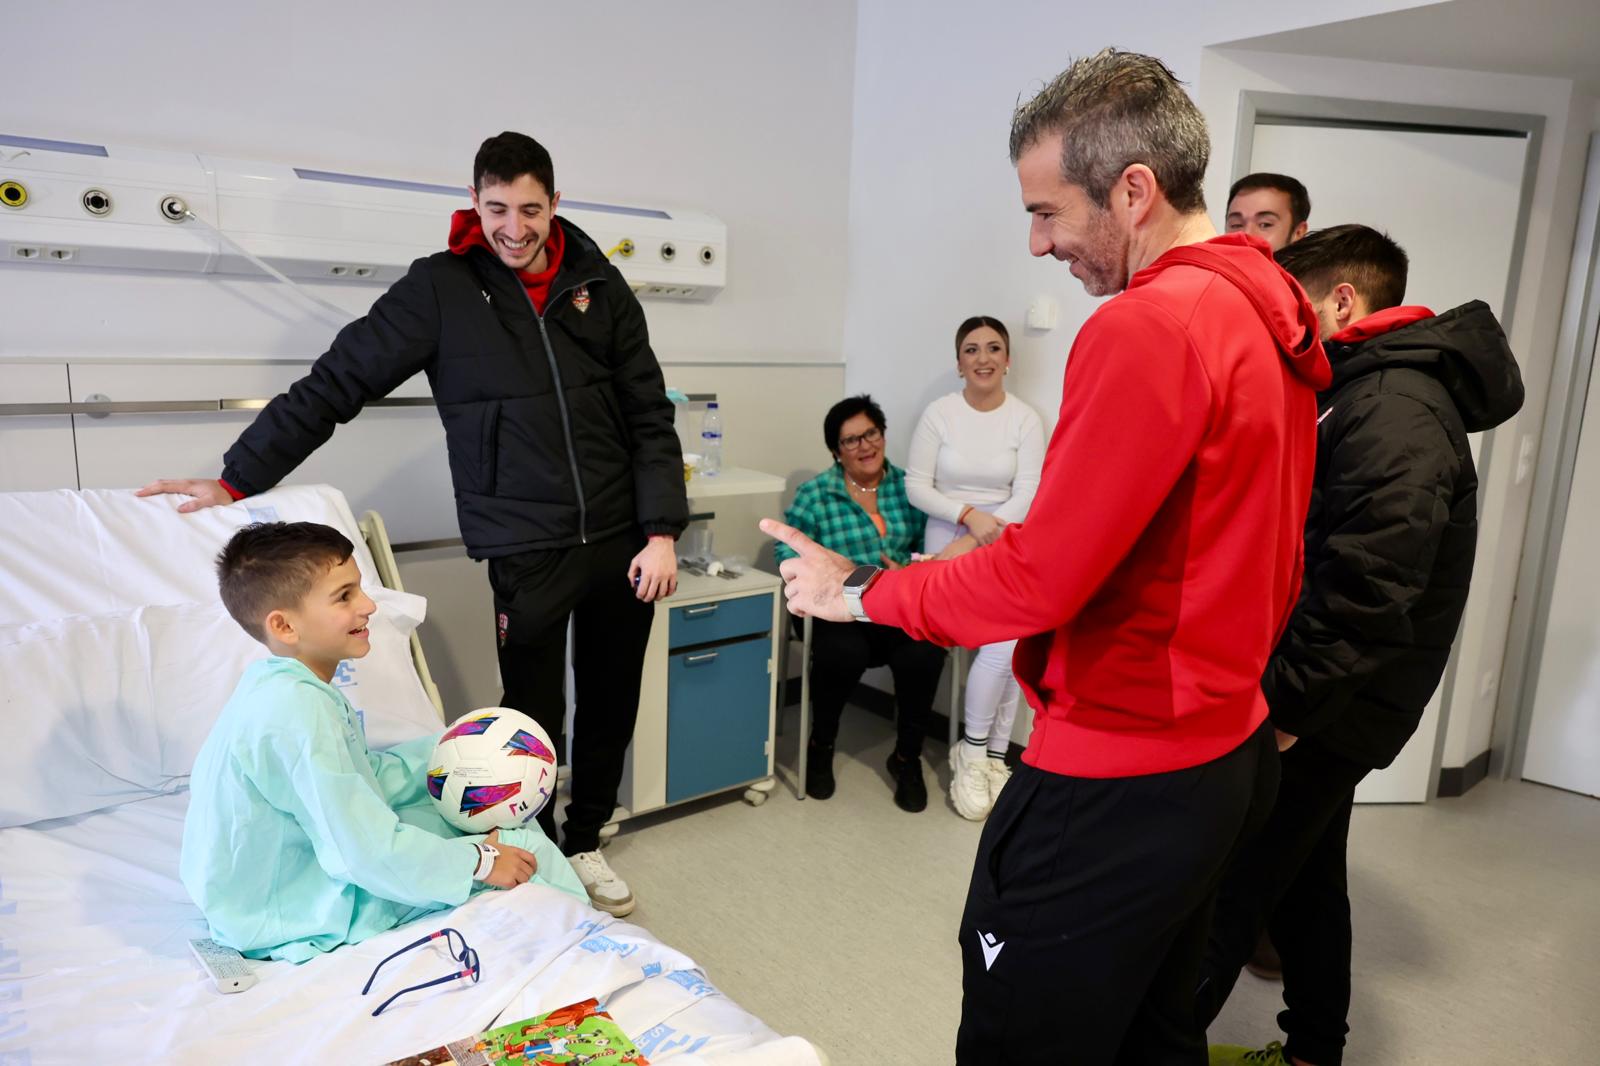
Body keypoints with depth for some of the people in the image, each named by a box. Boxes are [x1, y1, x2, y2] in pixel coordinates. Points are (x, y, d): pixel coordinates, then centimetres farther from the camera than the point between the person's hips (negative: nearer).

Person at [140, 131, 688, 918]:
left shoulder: (598, 285, 3)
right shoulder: (442, 289, -3)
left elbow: (650, 417, 4)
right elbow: (337, 383, 1)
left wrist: (661, 531, -4)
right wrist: (238, 479, 3)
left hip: (622, 542, 3)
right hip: (527, 553, -3)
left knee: (611, 704, 14)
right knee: (534, 717, 5)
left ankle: (584, 842, 36)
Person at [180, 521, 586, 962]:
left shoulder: (281, 686, 1)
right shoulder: (296, 712, -31)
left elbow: (361, 778, 11)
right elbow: (370, 854, -29)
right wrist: (480, 862, -18)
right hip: (294, 922, -10)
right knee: (525, 848, -9)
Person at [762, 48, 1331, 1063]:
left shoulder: (1148, 327, -22)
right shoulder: (1273, 315, 6)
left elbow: (1039, 580, -23)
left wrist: (863, 591, -8)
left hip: (1116, 782, -9)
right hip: (1231, 747, 9)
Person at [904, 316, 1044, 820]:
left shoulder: (1026, 419, 2)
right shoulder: (939, 413, -1)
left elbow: (1026, 497, -4)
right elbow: (916, 487, -3)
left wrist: (971, 545, -13)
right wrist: (969, 514, -17)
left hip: (1006, 545, 2)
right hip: (949, 539, -2)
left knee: (1013, 642, -19)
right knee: (1007, 636, -23)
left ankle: (990, 755, -1)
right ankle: (974, 750, -2)